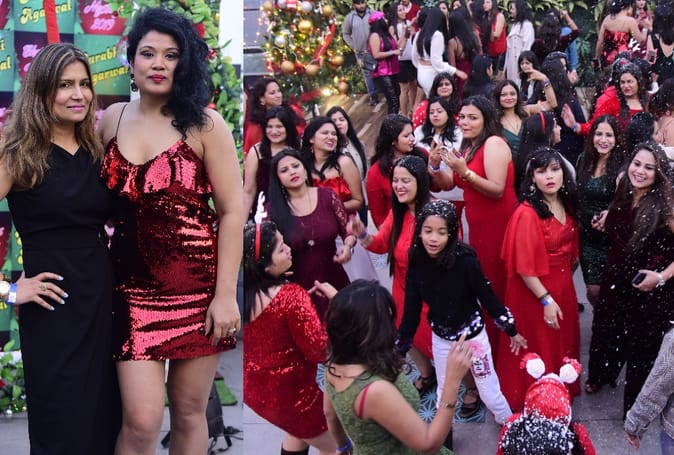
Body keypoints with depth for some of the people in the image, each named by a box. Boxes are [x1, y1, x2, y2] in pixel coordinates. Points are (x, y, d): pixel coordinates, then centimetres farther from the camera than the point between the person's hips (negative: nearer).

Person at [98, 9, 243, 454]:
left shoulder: (204, 125, -4)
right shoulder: (111, 120, 6)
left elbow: (232, 211, -5)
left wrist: (226, 294, -10)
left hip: (197, 284, -1)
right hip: (134, 286, 2)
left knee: (189, 412, 9)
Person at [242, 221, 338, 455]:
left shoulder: (245, 294, -11)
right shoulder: (291, 296, -30)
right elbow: (320, 351, -23)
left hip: (253, 389, 7)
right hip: (289, 394, -7)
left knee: (299, 431, 34)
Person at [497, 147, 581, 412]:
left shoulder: (567, 206, 1)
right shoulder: (527, 214, -23)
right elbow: (524, 268, -23)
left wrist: (567, 283, 17)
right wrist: (546, 300, -21)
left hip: (564, 288, 8)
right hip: (535, 292, -7)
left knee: (563, 345, 21)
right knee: (537, 351, 8)